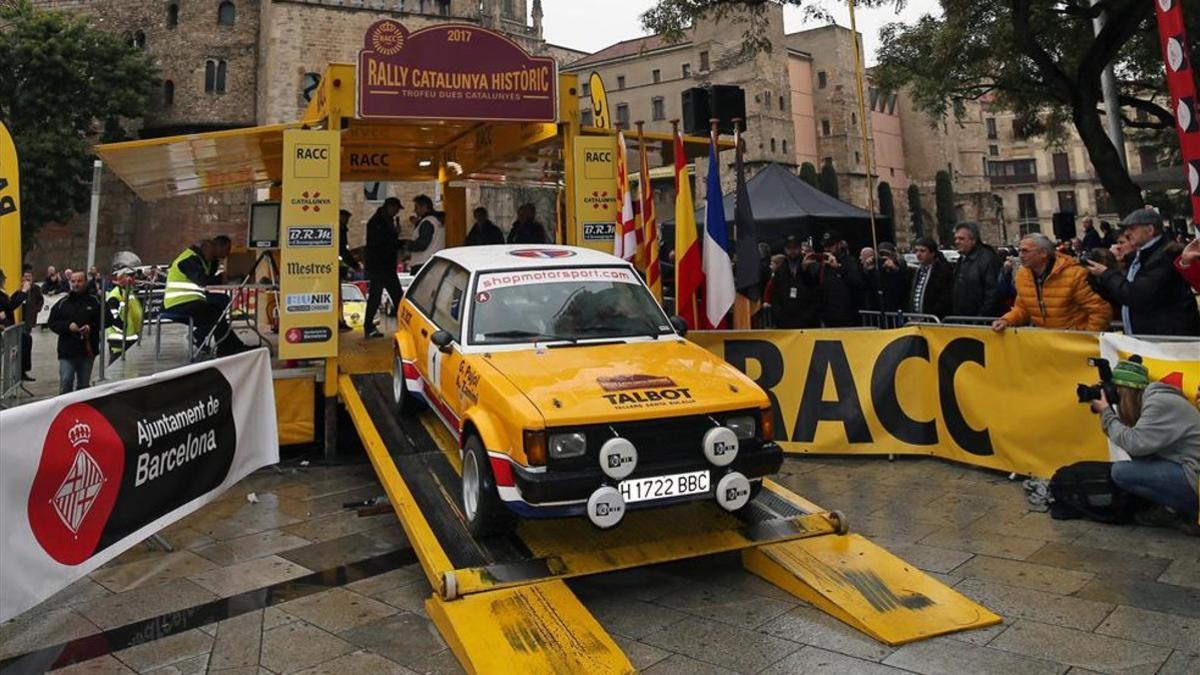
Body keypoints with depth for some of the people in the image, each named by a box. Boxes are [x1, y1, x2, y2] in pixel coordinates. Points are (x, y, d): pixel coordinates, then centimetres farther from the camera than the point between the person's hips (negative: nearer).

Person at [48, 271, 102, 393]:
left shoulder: (95, 302, 4)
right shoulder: (63, 303, 4)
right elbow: (52, 323, 4)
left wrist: (91, 328, -13)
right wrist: (68, 326, -14)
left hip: (88, 350, 1)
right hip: (67, 350, -1)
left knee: (84, 384, 11)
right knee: (65, 382, -7)